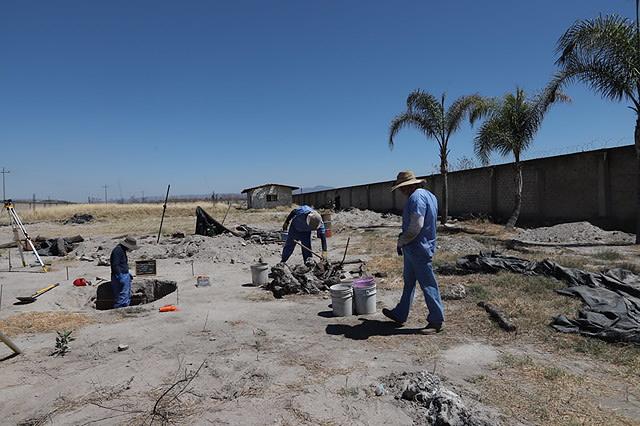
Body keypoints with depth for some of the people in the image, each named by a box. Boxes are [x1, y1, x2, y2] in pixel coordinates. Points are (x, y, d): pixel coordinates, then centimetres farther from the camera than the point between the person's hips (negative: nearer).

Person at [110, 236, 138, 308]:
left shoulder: (122, 250, 15)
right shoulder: (118, 251, -17)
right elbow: (115, 265, -22)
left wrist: (128, 274, 22)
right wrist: (120, 277, -24)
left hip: (125, 276, 11)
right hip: (120, 277, -11)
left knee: (128, 296, 16)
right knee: (122, 296, -11)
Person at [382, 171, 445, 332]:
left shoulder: (416, 197, -20)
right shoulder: (427, 195, 13)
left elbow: (416, 226, -27)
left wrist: (401, 241, -12)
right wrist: (404, 241, 16)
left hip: (419, 250, -11)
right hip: (413, 250, 11)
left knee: (428, 285, 1)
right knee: (408, 282, 18)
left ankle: (436, 320, 14)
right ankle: (400, 314, 29)